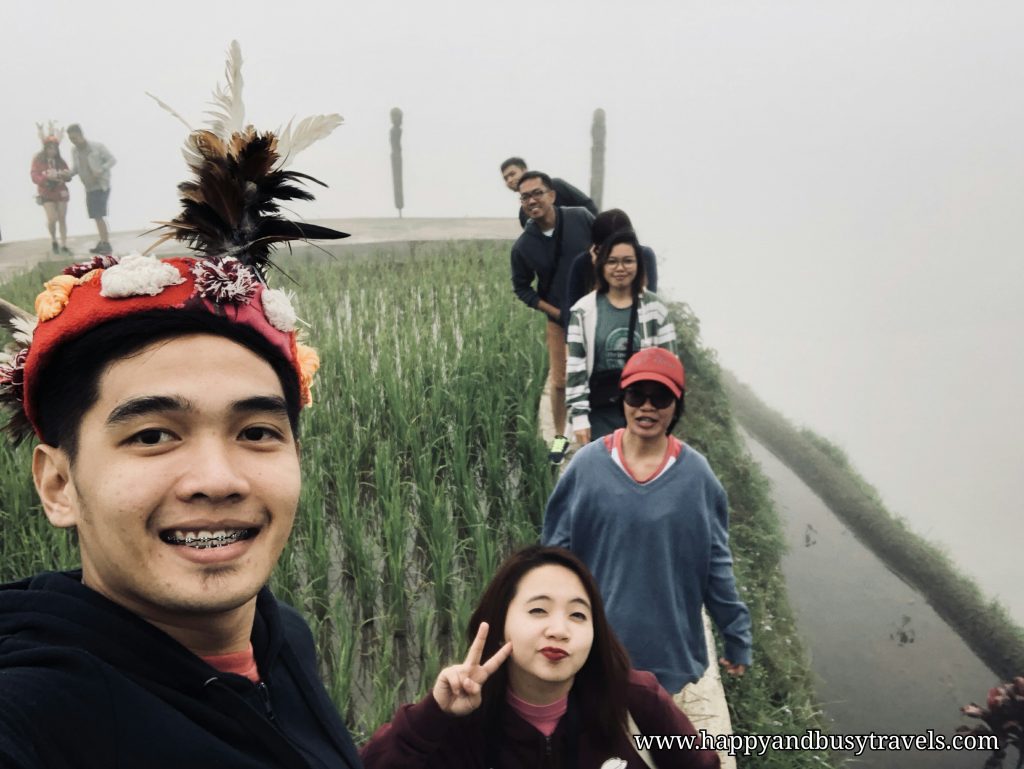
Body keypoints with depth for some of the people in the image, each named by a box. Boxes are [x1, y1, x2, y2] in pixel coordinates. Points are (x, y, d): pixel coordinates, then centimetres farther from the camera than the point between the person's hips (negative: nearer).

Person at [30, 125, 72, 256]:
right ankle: (53, 240, 16)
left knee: (62, 219, -1)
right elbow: (35, 177, -14)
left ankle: (64, 246, 1)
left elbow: (68, 176, 2)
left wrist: (65, 174, -21)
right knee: (52, 218, -12)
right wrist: (47, 177, -30)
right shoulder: (38, 160, -9)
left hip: (60, 192, 3)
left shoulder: (59, 160, 2)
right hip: (46, 193, -3)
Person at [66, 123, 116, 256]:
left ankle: (106, 244, -11)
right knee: (96, 217, 7)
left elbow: (112, 159, -8)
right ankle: (102, 243, 15)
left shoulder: (97, 147, -12)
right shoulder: (74, 151, 4)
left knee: (99, 216, -14)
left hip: (101, 187, -6)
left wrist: (101, 170, -21)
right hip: (89, 189, 6)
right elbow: (75, 169, 13)